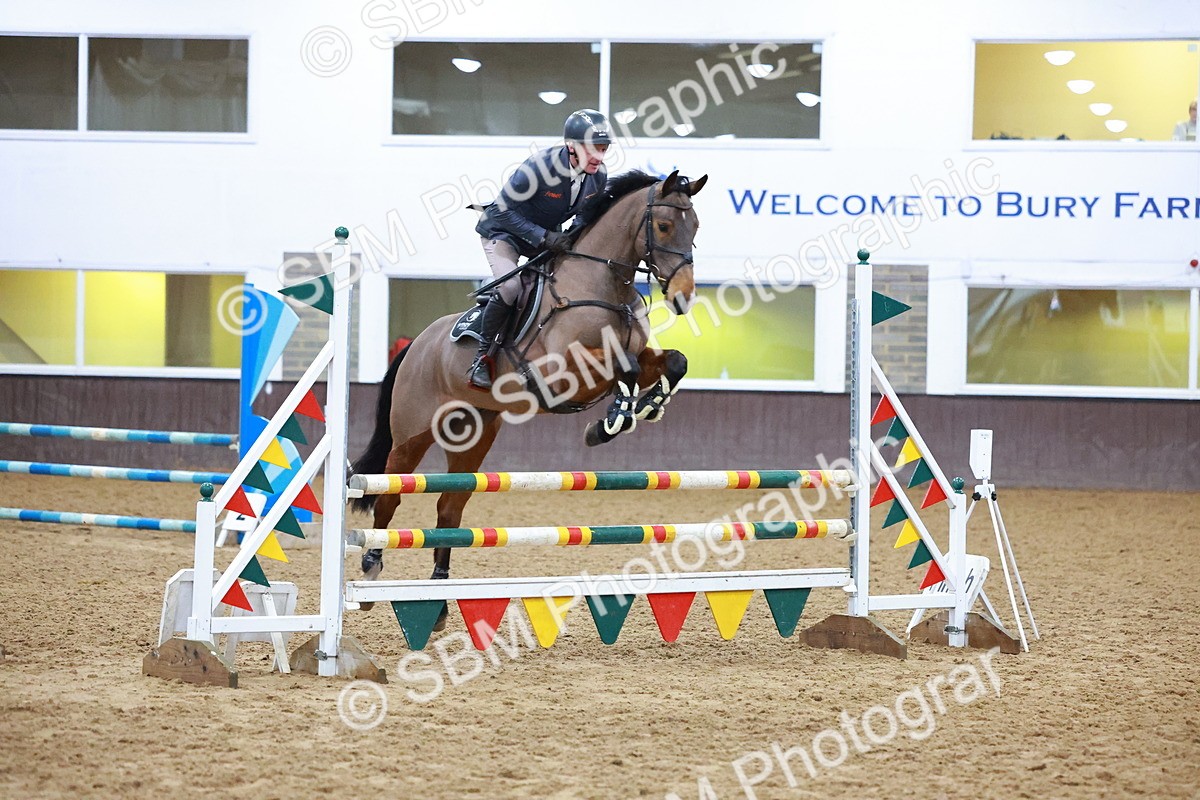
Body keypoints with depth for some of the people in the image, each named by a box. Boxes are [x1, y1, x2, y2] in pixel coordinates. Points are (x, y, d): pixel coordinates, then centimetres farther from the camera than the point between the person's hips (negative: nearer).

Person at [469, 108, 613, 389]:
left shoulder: (598, 176, -13)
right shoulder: (540, 167, -33)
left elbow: (587, 215, 7)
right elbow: (501, 211, -29)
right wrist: (544, 238, -35)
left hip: (549, 235, 7)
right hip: (503, 231, -7)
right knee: (510, 286, -30)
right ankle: (482, 357, -15)